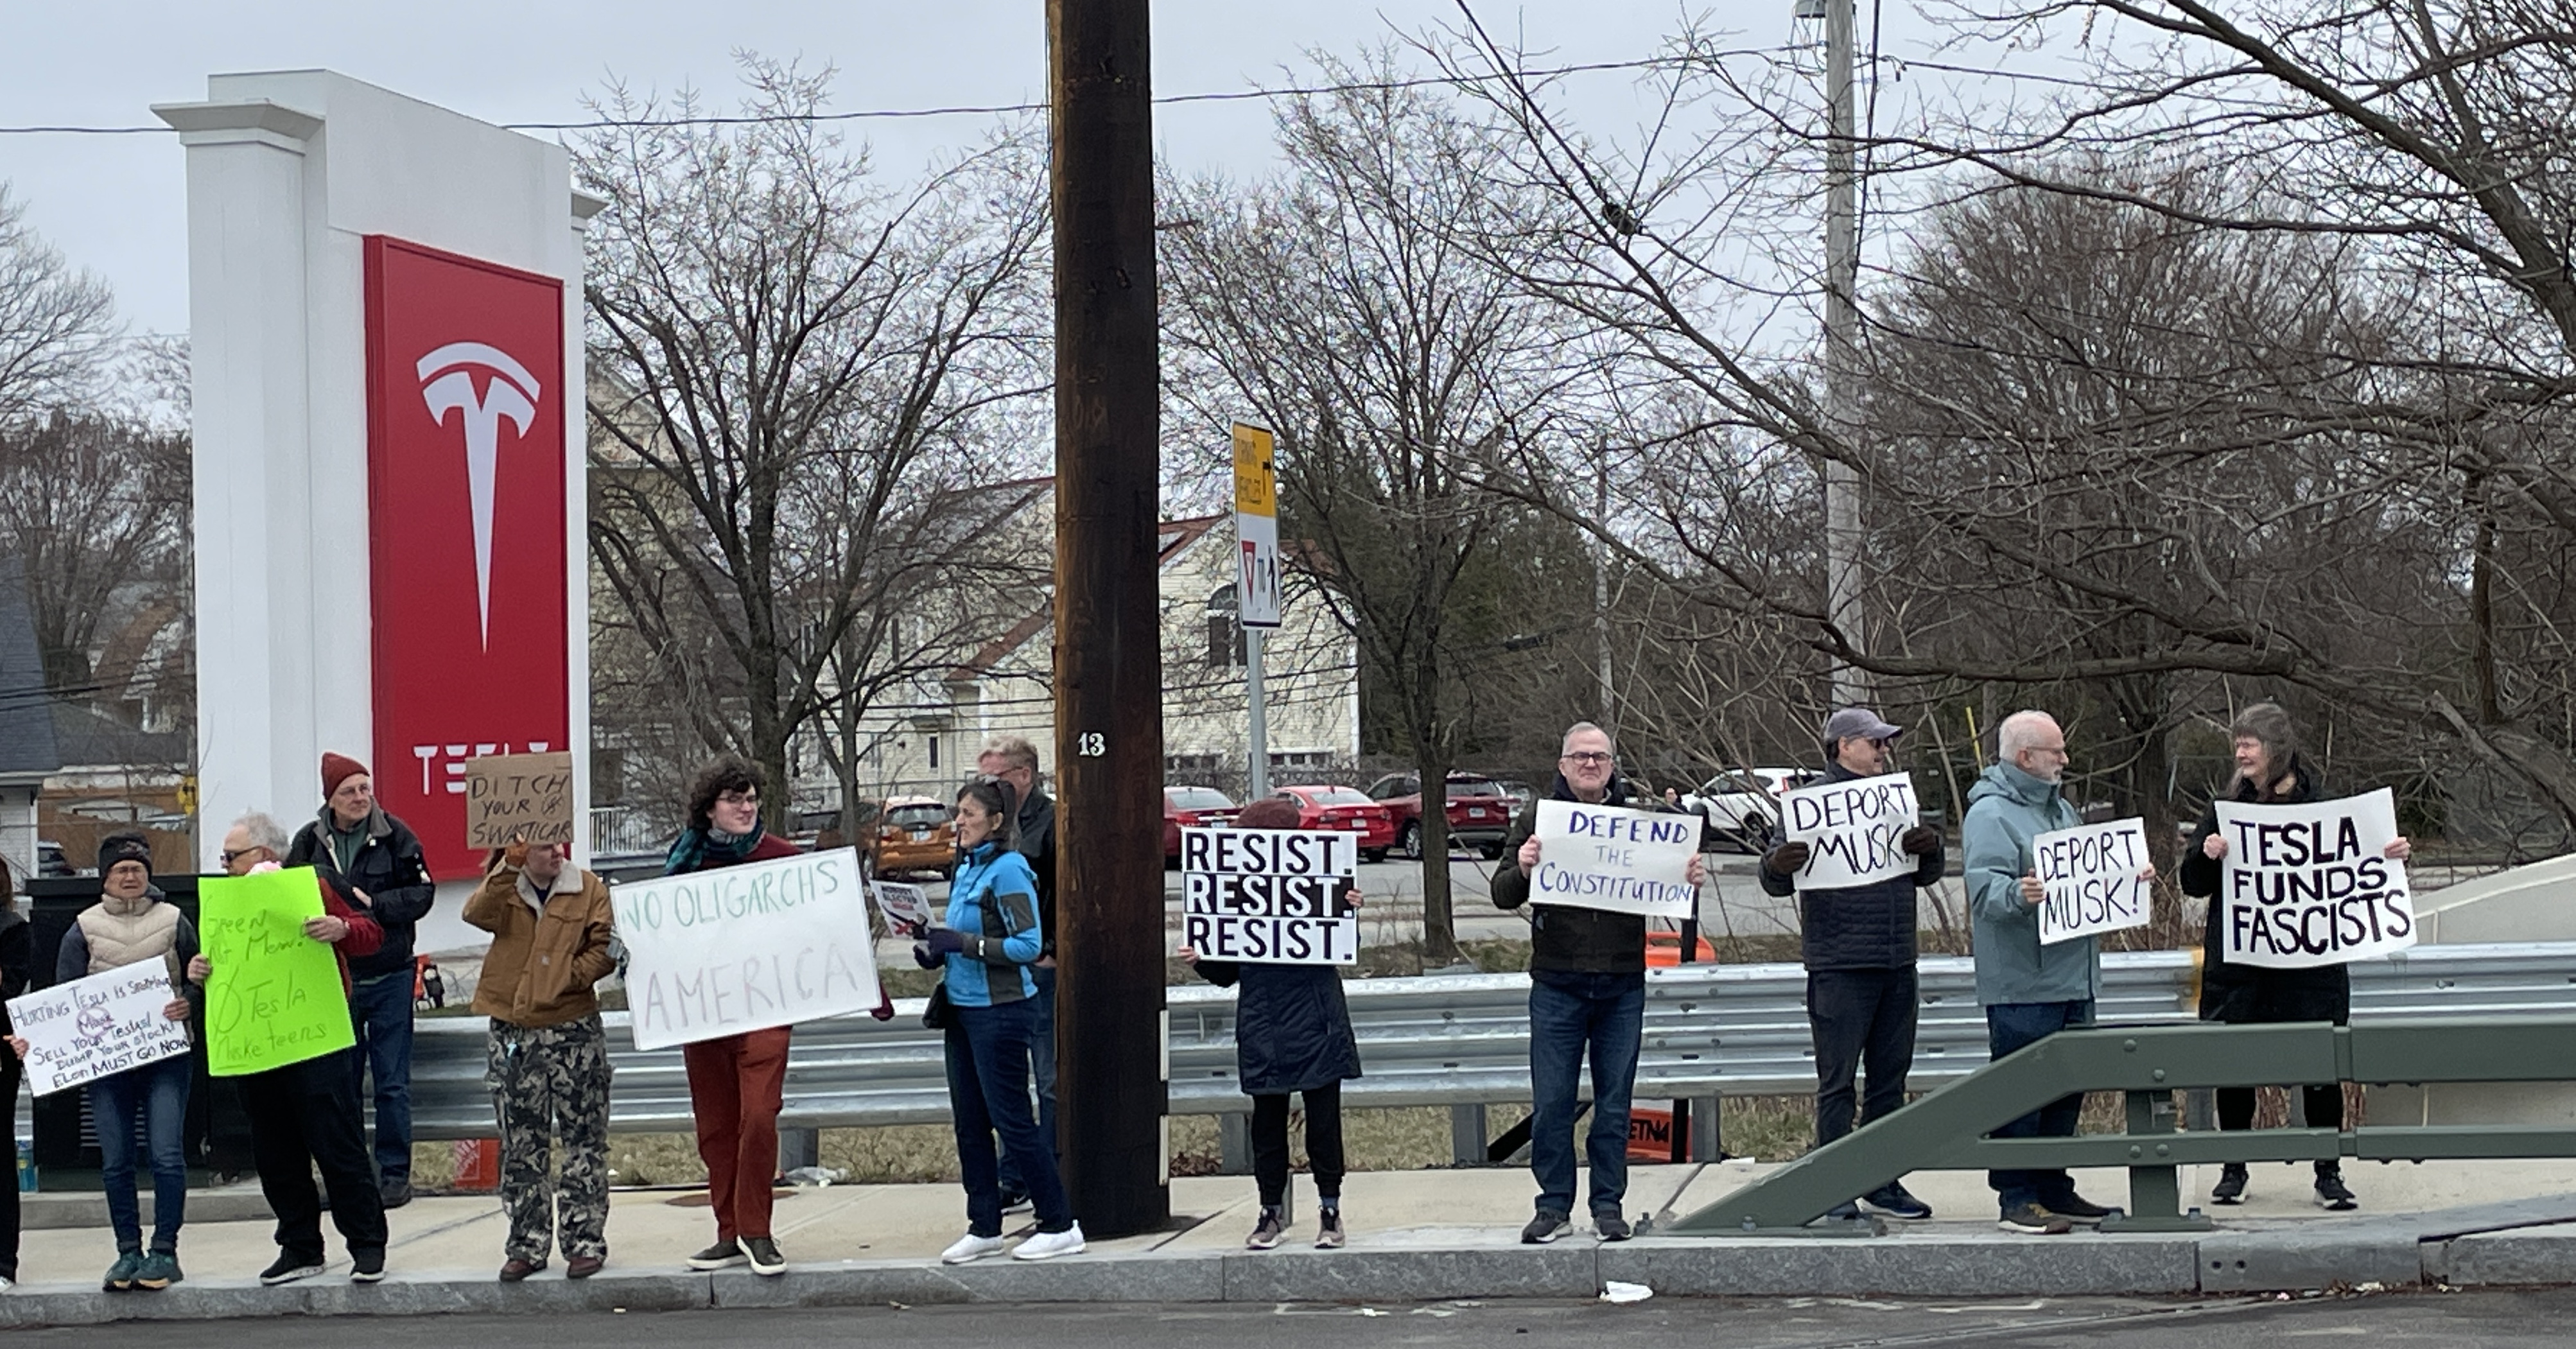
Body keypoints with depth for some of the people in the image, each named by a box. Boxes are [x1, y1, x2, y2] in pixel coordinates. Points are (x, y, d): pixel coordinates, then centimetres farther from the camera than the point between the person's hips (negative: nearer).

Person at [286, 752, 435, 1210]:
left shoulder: (396, 836, -4)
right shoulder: (309, 841, 0)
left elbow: (422, 894, -5)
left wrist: (373, 905, -15)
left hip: (389, 978, -2)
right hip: (332, 978, 2)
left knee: (392, 1083, 2)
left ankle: (394, 1172, 11)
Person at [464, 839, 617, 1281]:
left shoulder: (589, 889, 1)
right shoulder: (503, 889, 6)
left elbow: (605, 950, -4)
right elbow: (478, 914, -16)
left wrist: (565, 976, -17)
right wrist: (509, 867, -26)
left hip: (574, 1032, -2)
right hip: (512, 1035, 2)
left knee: (584, 1141, 0)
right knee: (520, 1148, 7)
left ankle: (586, 1241, 7)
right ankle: (527, 1245, 15)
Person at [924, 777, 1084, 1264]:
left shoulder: (1007, 871, -15)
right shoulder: (966, 868, 11)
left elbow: (1029, 945, -19)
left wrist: (965, 944, -22)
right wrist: (939, 952, 3)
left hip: (1001, 1009, -9)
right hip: (964, 1006, 9)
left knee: (1012, 1121, -4)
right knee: (969, 1122, 10)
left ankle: (1060, 1226, 5)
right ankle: (984, 1227, 18)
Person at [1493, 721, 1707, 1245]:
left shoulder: (1642, 815, 5)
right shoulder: (1538, 817, 3)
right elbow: (1503, 896, 0)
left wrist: (1691, 880, -13)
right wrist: (1522, 870, -21)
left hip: (1622, 986, 1)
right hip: (1557, 985, -1)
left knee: (1614, 1104, 7)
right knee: (1551, 1103, 1)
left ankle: (1609, 1205, 16)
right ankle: (1555, 1206, 11)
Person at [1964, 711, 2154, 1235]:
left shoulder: (2061, 810, 20)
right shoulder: (1989, 814, -10)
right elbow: (1984, 888, -21)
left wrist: (2131, 878, 14)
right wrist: (2018, 894, -40)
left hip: (2072, 980, 9)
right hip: (2021, 984, -9)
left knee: (2066, 1091, 13)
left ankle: (2054, 1190, 22)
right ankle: (2017, 1198, -2)